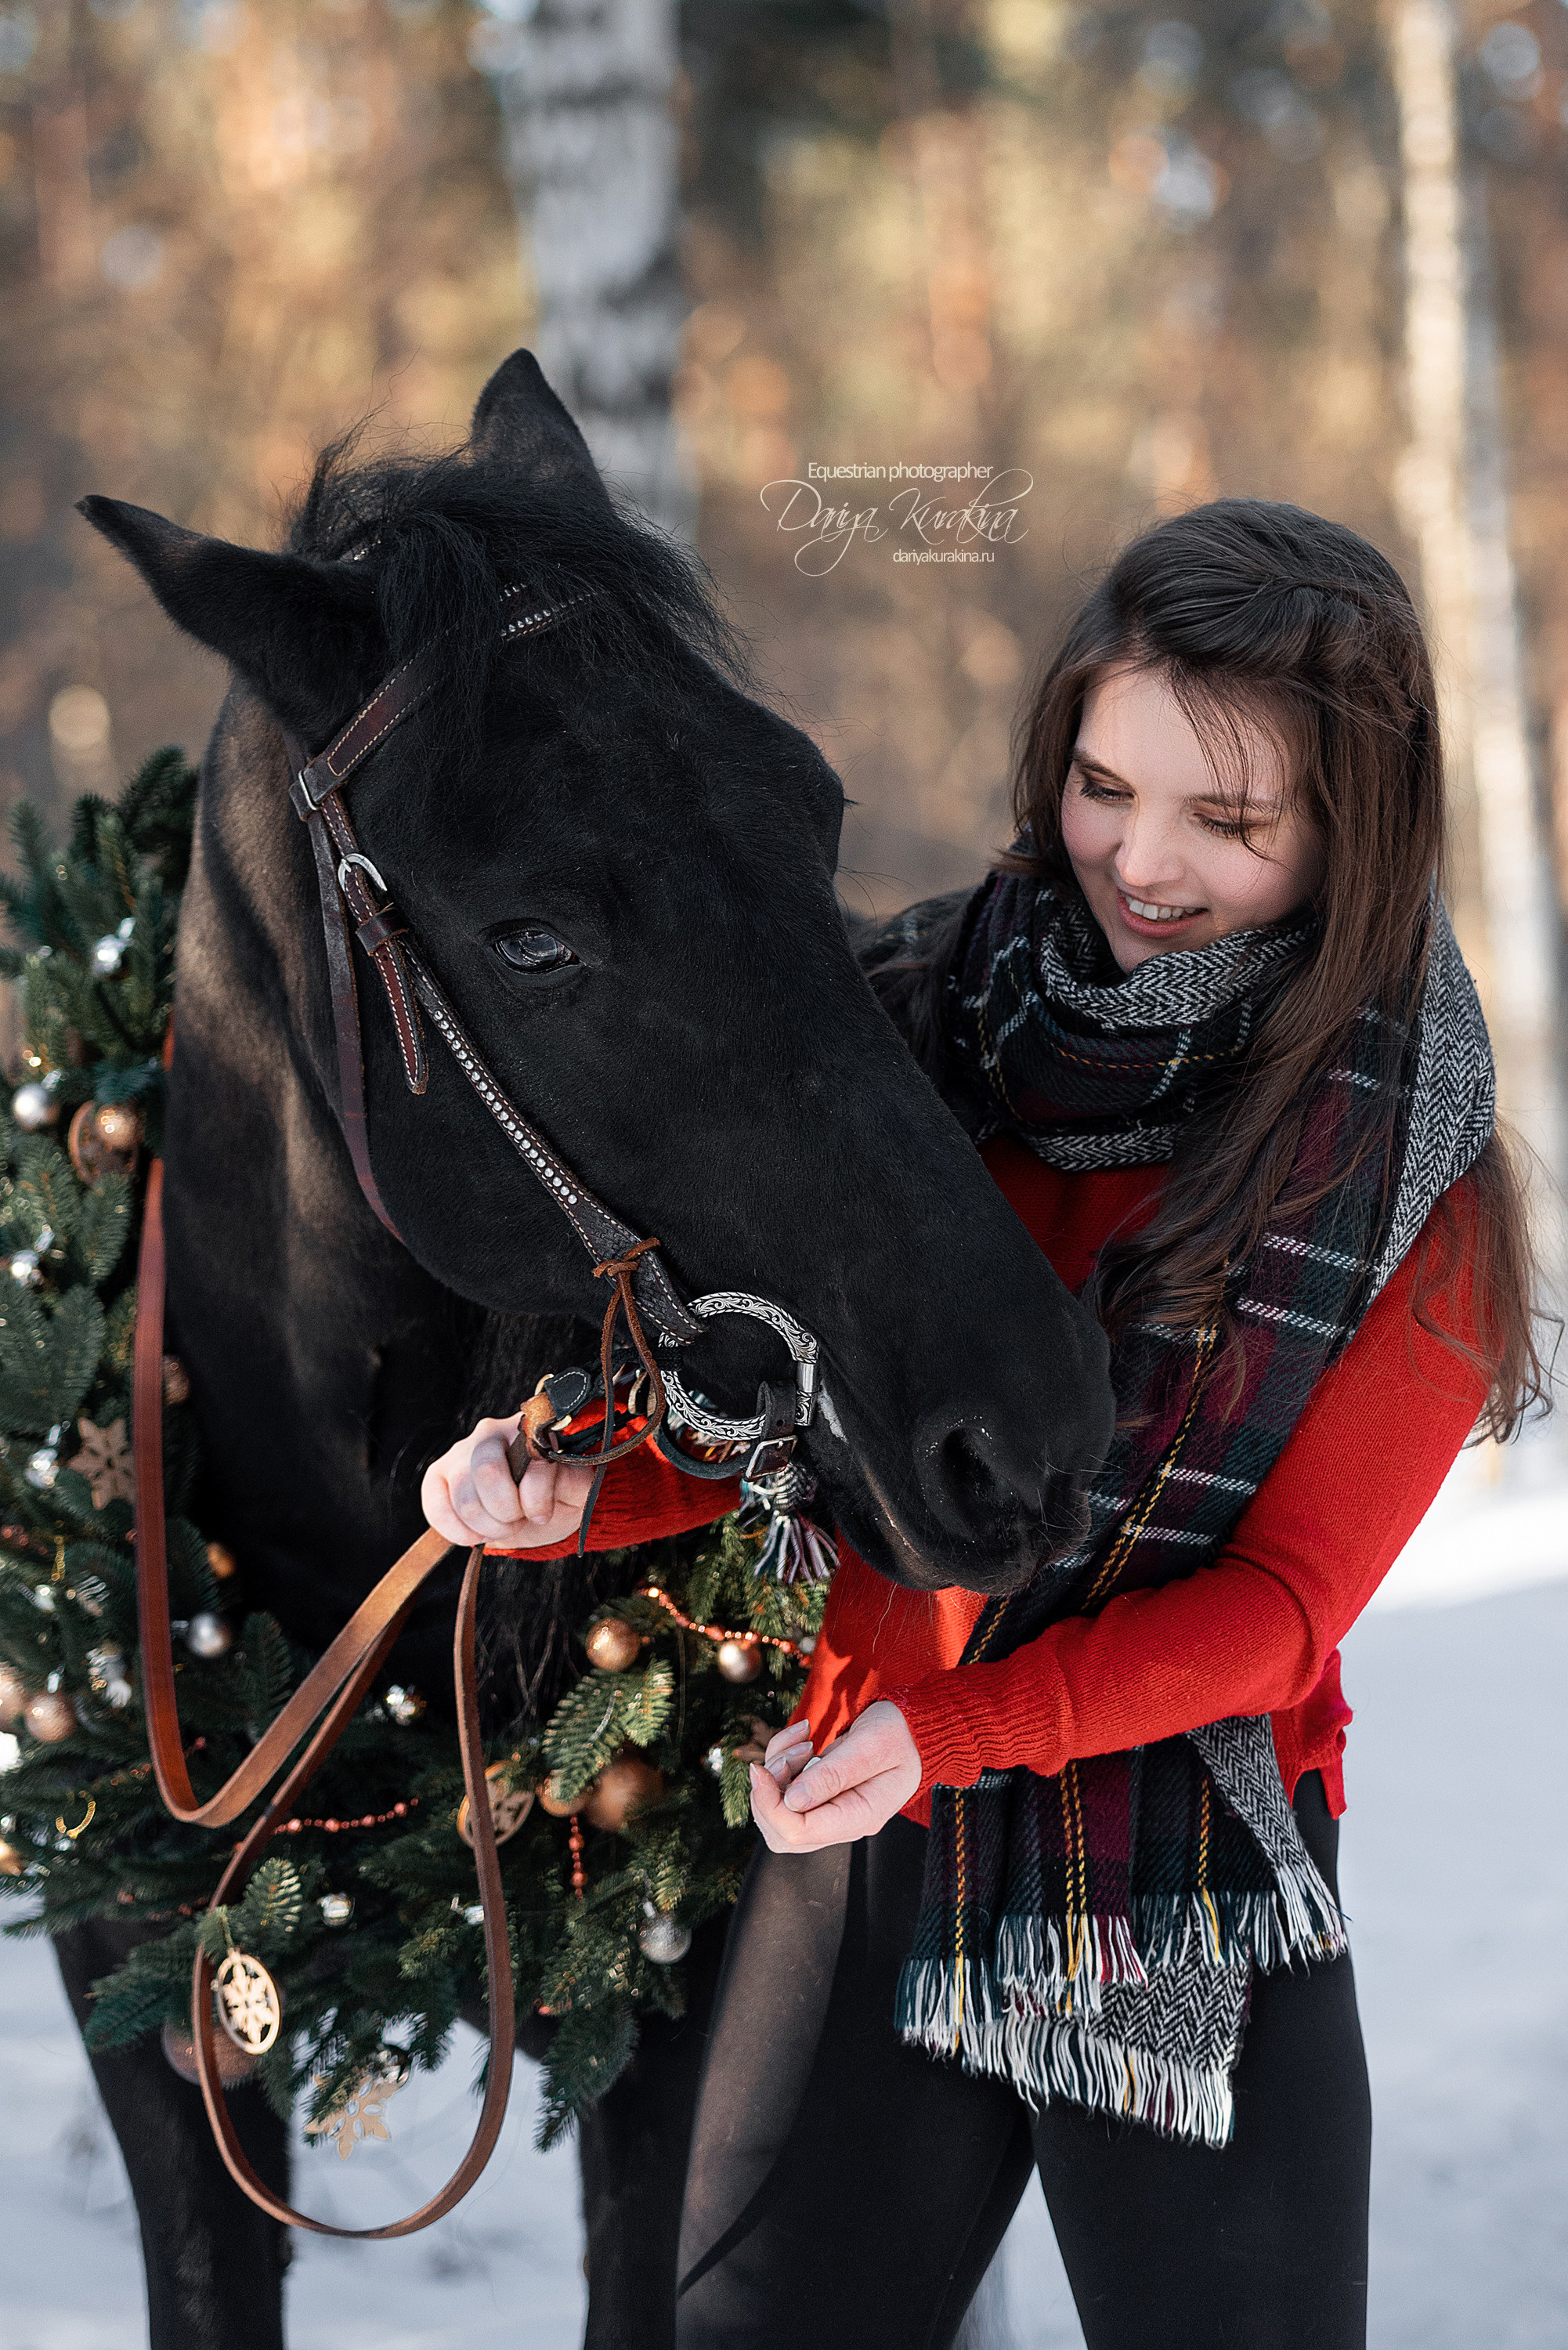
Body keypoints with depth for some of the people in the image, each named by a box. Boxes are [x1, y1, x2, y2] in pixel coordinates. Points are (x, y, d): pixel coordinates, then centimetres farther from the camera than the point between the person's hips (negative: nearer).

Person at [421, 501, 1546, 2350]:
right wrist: (571, 1486, -15)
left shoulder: (1404, 1161, -8)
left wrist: (950, 1730, -24)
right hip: (855, 1863, 3)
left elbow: (1284, 1601, -10)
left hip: (1191, 1922, -3)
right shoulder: (925, 1016, 0)